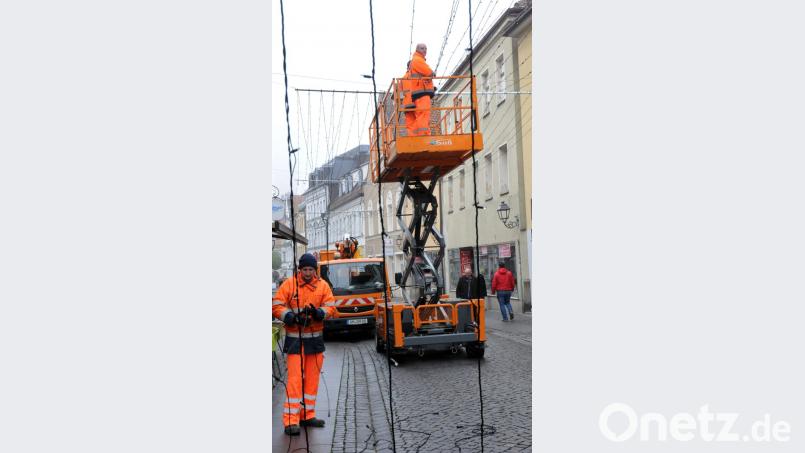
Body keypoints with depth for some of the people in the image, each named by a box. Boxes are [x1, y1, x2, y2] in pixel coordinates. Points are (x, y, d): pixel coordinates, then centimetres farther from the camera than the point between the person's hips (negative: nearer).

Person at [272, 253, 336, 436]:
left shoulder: (323, 286, 4)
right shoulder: (289, 284, -4)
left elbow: (331, 307, 0)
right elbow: (276, 307, -6)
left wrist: (318, 313, -21)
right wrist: (293, 317, -22)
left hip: (315, 338, 4)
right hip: (295, 339, -4)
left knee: (312, 378, 11)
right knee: (294, 379, -7)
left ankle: (307, 415, 23)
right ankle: (291, 421, -3)